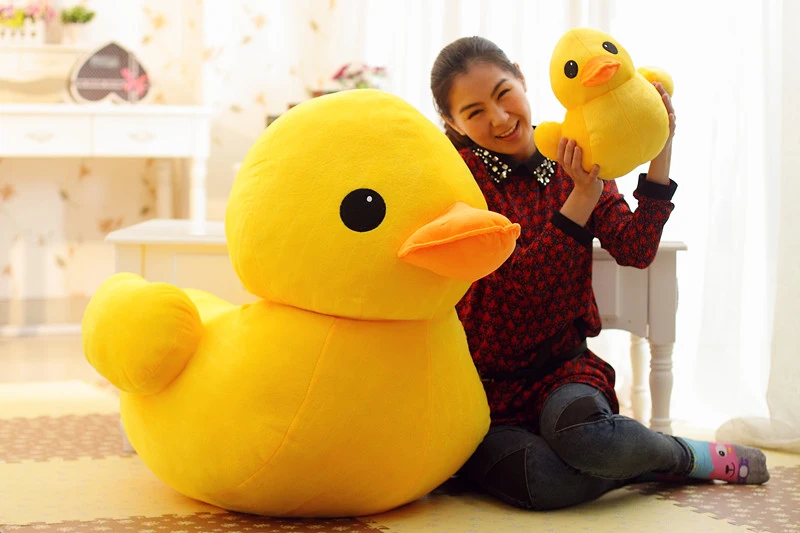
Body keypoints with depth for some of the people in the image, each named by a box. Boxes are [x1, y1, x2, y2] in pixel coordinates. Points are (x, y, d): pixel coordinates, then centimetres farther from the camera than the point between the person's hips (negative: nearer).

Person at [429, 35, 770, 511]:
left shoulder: (576, 164, 6)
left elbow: (636, 250, -8)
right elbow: (514, 280, -17)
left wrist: (661, 150, -15)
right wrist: (582, 195, -25)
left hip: (560, 368, 2)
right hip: (482, 378, -2)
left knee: (581, 428, -37)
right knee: (541, 482, -34)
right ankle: (700, 458, -11)